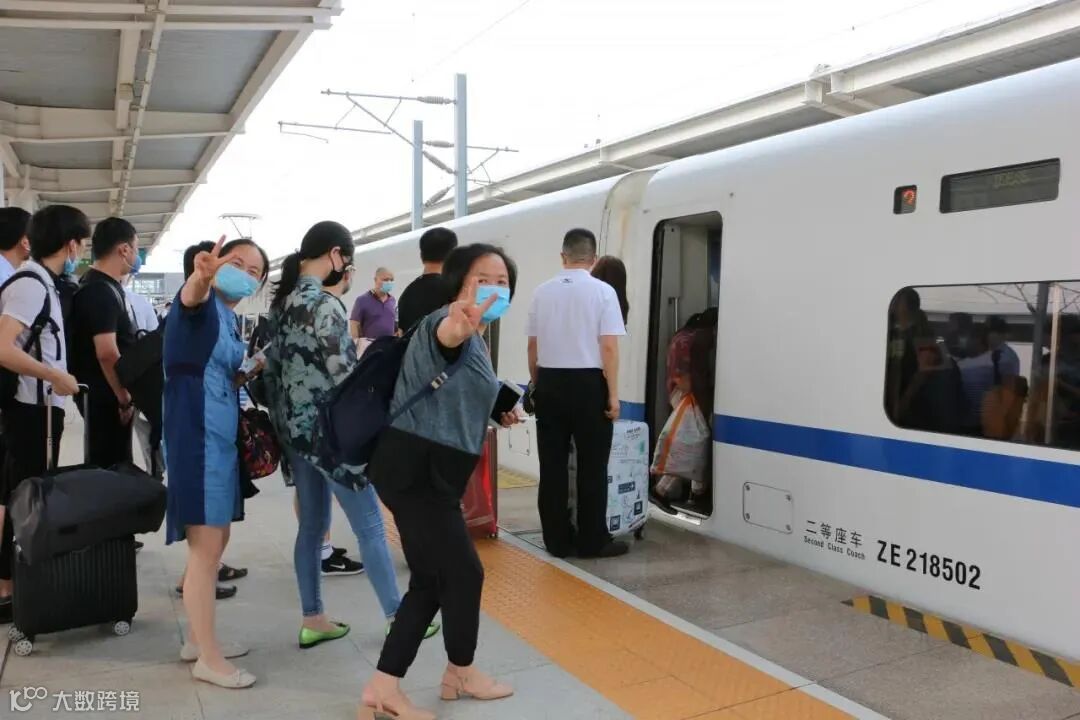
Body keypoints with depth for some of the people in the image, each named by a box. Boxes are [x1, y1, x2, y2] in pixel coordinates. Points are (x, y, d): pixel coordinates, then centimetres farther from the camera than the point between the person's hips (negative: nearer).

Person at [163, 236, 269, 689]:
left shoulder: (230, 317, 15)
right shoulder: (203, 303, -10)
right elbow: (190, 297, -37)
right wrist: (201, 276, -58)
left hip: (222, 436, 10)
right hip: (196, 436, -10)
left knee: (215, 542, 17)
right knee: (206, 547, -4)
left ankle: (199, 639, 30)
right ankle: (208, 659, 7)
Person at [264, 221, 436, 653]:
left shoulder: (281, 302, 9)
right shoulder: (323, 305, -18)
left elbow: (272, 367, 12)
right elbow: (344, 375, -19)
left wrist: (281, 421, 18)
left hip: (296, 429, 9)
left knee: (311, 525, 15)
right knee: (370, 527, 2)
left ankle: (312, 620, 23)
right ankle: (398, 618, 12)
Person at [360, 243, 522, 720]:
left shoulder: (473, 337, 16)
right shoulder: (454, 326, -15)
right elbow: (443, 336, -43)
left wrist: (493, 412, 19)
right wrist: (458, 328, -64)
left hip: (426, 471, 10)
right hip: (416, 470, -10)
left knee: (430, 580, 13)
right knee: (464, 572, 3)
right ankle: (461, 672, 27)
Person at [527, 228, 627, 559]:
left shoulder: (542, 291, 4)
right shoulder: (602, 291, -6)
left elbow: (533, 346, 9)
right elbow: (608, 347, -12)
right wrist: (613, 394, -6)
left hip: (549, 383, 4)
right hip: (588, 383, -3)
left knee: (552, 466, 9)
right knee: (591, 467, 7)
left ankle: (556, 540, 16)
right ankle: (592, 541, 14)